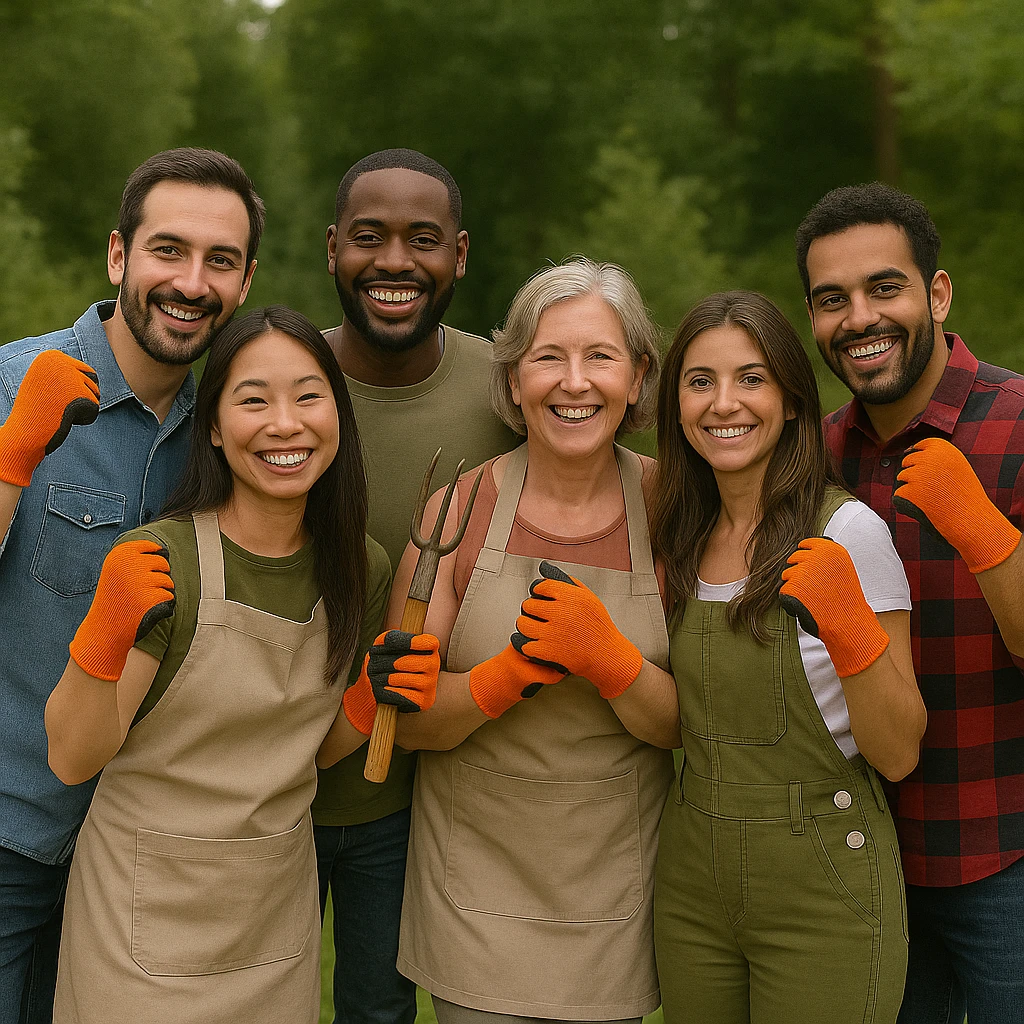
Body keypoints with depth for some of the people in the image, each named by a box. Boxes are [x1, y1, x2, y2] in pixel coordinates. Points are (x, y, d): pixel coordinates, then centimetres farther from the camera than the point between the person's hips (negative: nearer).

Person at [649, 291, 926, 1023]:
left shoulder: (846, 532, -14)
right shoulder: (681, 537, 3)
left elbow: (899, 755, -14)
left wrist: (849, 629, -28)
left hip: (824, 888, -5)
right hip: (692, 881, 5)